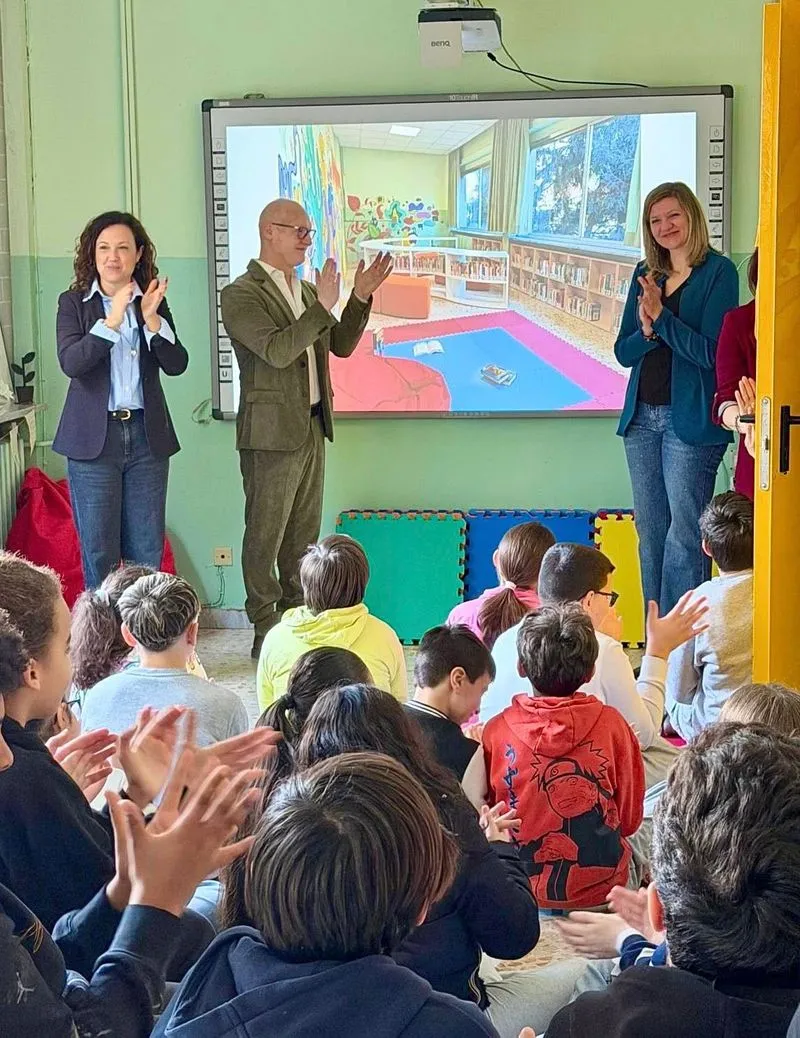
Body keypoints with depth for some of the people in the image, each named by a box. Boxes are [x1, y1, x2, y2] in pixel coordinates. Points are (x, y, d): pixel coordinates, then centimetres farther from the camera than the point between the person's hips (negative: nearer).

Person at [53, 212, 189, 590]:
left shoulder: (154, 301, 8)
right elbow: (70, 362, -15)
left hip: (146, 435, 2)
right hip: (94, 437, -2)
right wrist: (111, 321, -23)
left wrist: (152, 319, -16)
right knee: (98, 553, 2)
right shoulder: (73, 303, 1)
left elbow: (176, 365, -3)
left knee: (147, 552, 6)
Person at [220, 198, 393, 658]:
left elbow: (341, 345, 14)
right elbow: (276, 351, -24)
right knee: (266, 535, -1)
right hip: (272, 433, -8)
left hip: (312, 427, 8)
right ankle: (266, 632, 6)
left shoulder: (306, 290, 15)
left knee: (304, 535, 14)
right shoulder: (242, 294, -12)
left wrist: (360, 298, 2)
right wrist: (322, 306, -27)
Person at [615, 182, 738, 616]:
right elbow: (623, 352, 9)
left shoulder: (718, 271, -6)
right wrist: (646, 332, -11)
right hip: (642, 418, 7)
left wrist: (661, 315, -17)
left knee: (685, 536, -6)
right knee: (650, 533, 11)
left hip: (691, 420, -6)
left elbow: (711, 352, -14)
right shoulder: (645, 274, 12)